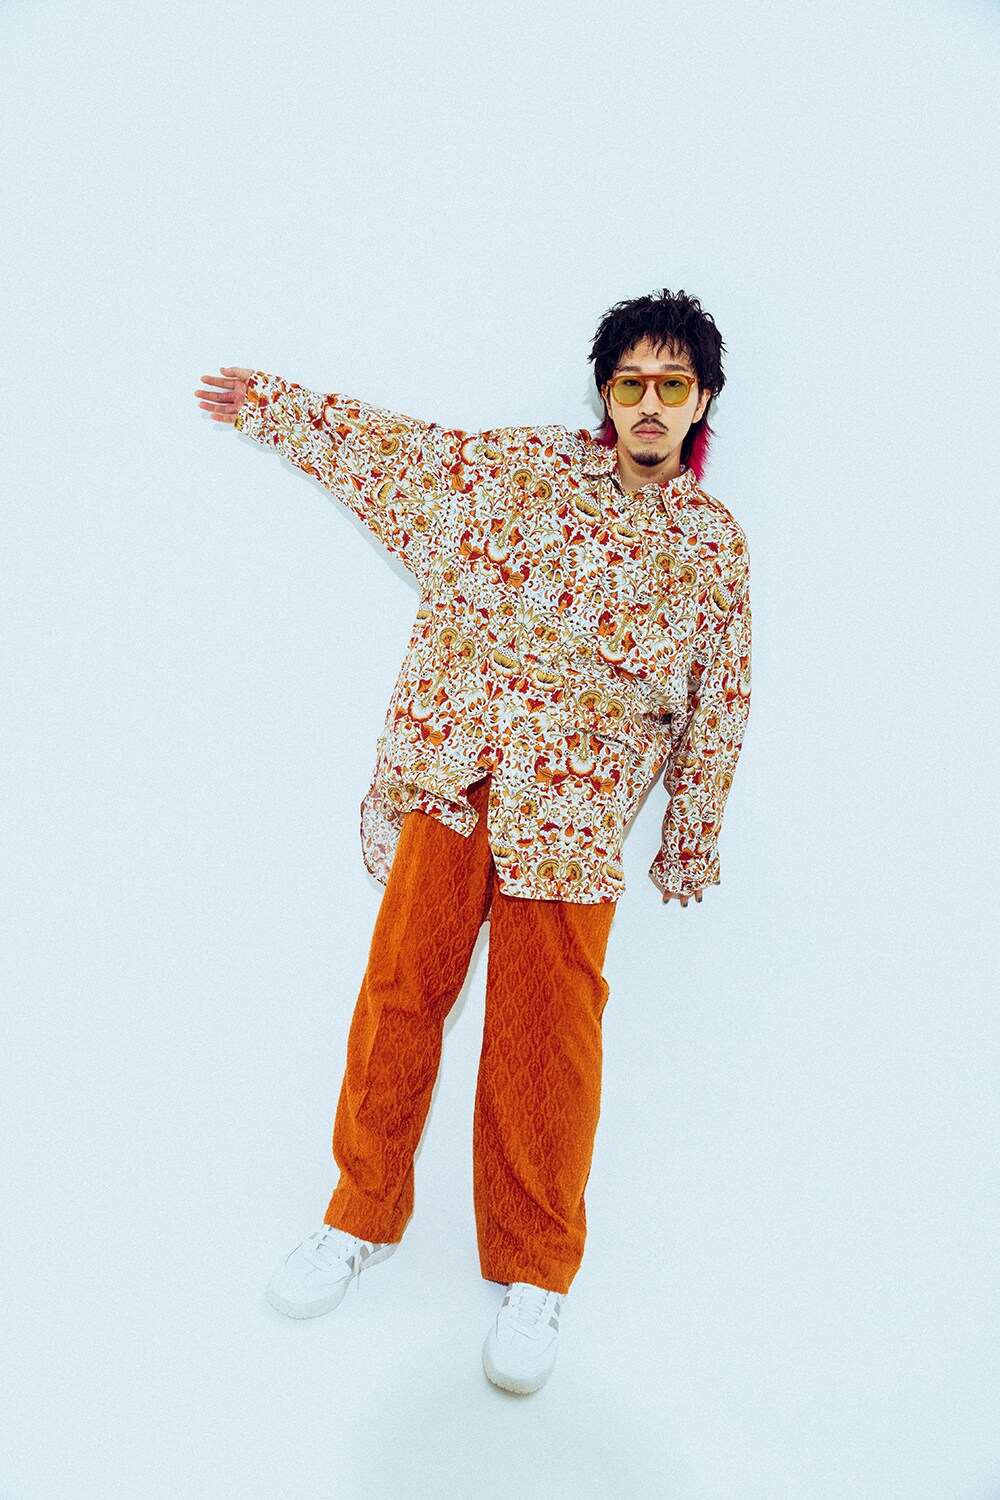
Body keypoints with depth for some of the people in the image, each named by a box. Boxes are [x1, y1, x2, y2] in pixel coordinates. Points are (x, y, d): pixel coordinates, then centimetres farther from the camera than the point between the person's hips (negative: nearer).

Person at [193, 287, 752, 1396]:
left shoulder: (717, 544, 9)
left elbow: (717, 709, 11)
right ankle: (363, 1216, 27)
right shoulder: (530, 463, 11)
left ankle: (533, 1271, 21)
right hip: (450, 768, 2)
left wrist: (689, 844, 12)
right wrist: (271, 404, 23)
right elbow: (399, 448, 19)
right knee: (403, 985, 4)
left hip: (574, 805, -1)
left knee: (544, 1030, 0)